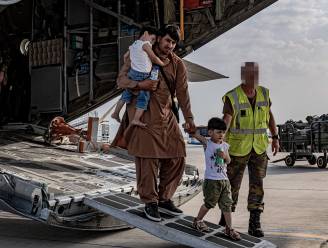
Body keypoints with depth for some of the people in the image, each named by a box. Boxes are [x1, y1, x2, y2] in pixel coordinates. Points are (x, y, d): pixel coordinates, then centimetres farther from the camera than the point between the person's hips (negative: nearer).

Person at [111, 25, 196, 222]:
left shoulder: (177, 64, 10)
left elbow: (183, 92, 6)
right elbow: (121, 79, -2)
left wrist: (189, 119, 1)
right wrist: (140, 84, -22)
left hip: (166, 116, 5)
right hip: (144, 115, -5)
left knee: (177, 156, 3)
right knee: (148, 159, -7)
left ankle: (165, 198, 19)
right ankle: (150, 203, 7)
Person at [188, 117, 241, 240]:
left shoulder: (225, 145, 7)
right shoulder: (207, 143, -6)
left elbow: (228, 161, 11)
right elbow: (194, 134, -11)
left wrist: (225, 156, -9)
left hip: (224, 179, 5)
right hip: (211, 180, -5)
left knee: (227, 204, 4)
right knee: (209, 203, 5)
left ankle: (229, 228, 11)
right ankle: (197, 221, 26)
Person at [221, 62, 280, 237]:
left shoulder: (263, 93, 1)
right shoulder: (232, 97, -14)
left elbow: (269, 116, 13)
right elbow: (226, 121, -24)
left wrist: (275, 138, 10)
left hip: (259, 148, 3)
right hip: (238, 148, -3)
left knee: (257, 184, -1)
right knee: (233, 184, 7)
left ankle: (254, 224, 4)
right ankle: (225, 218, 26)